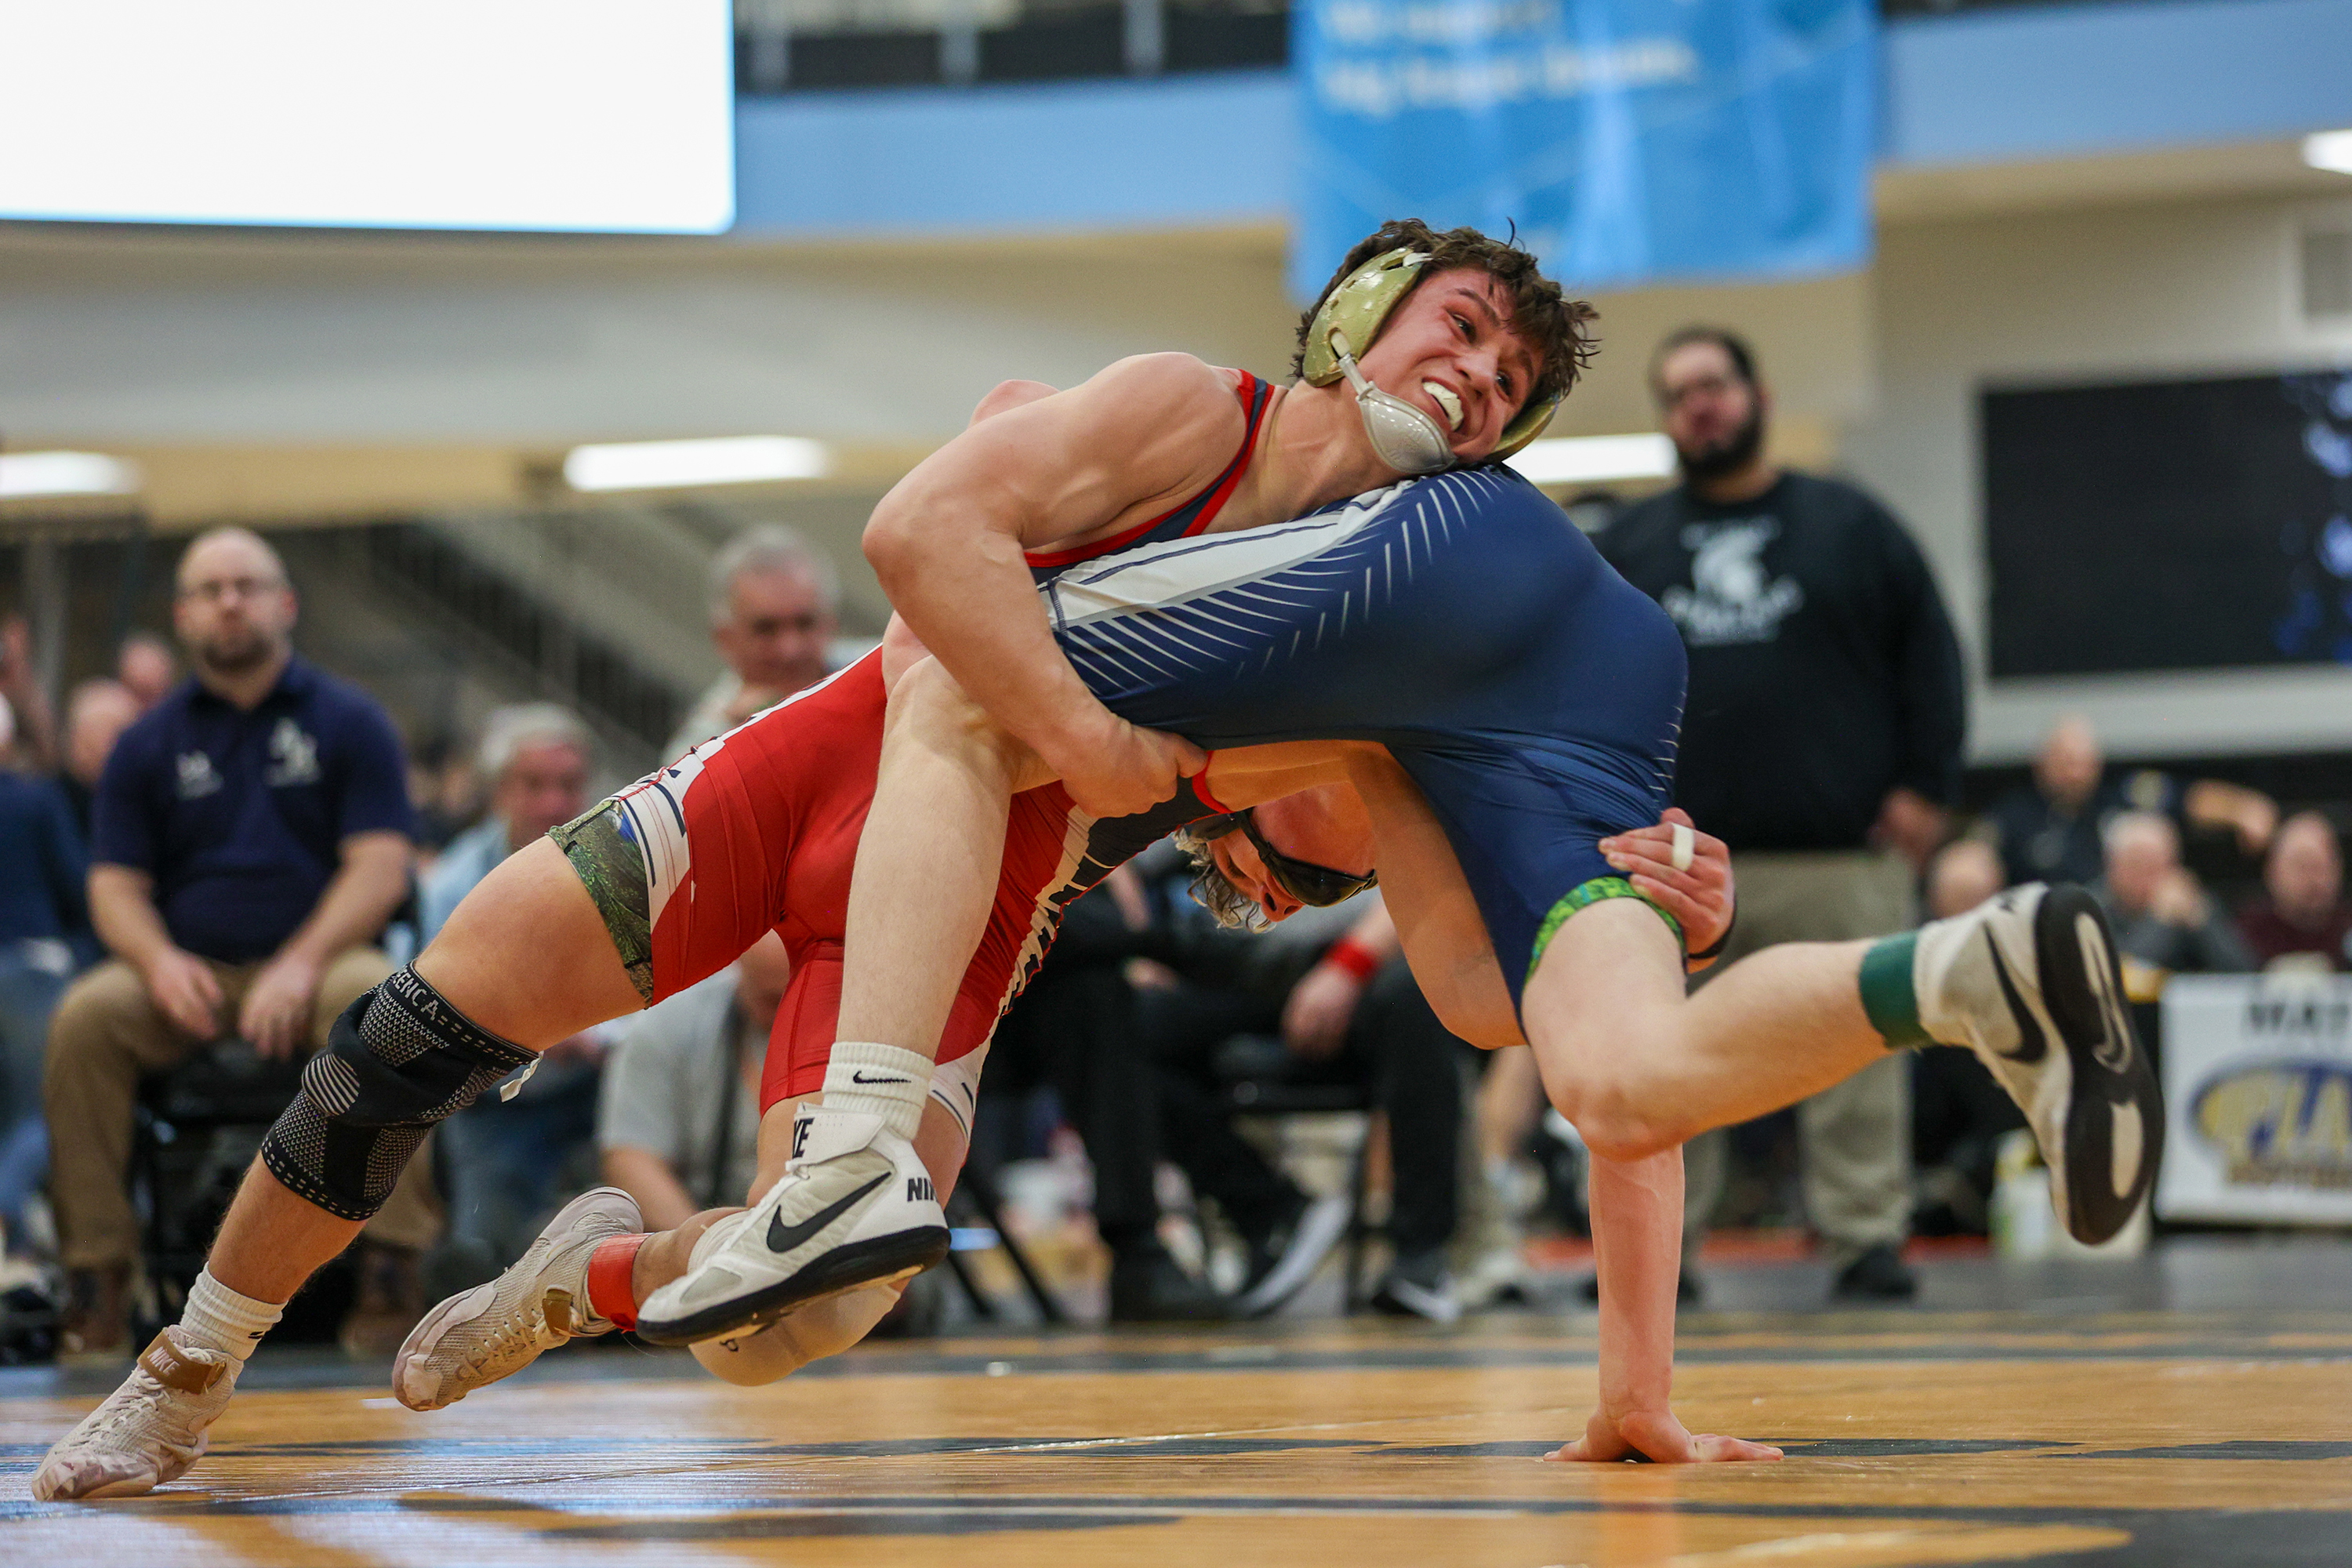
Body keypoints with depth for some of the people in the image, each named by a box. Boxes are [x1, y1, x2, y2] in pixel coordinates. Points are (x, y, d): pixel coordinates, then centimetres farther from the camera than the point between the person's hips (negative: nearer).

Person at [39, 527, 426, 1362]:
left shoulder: (347, 721, 6)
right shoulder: (149, 744, 13)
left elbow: (380, 867, -3)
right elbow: (115, 885, 8)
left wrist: (301, 965, -19)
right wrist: (159, 961, -14)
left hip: (316, 958, -2)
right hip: (189, 973, 2)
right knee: (84, 1018, -29)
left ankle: (394, 1262, -33)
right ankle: (97, 1273, -25)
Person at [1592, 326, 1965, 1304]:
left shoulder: (1849, 525, 10)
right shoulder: (1629, 546, 15)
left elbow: (1930, 657, 8)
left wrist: (1924, 785, 0)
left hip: (1840, 855, -1)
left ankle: (1866, 1239, 5)